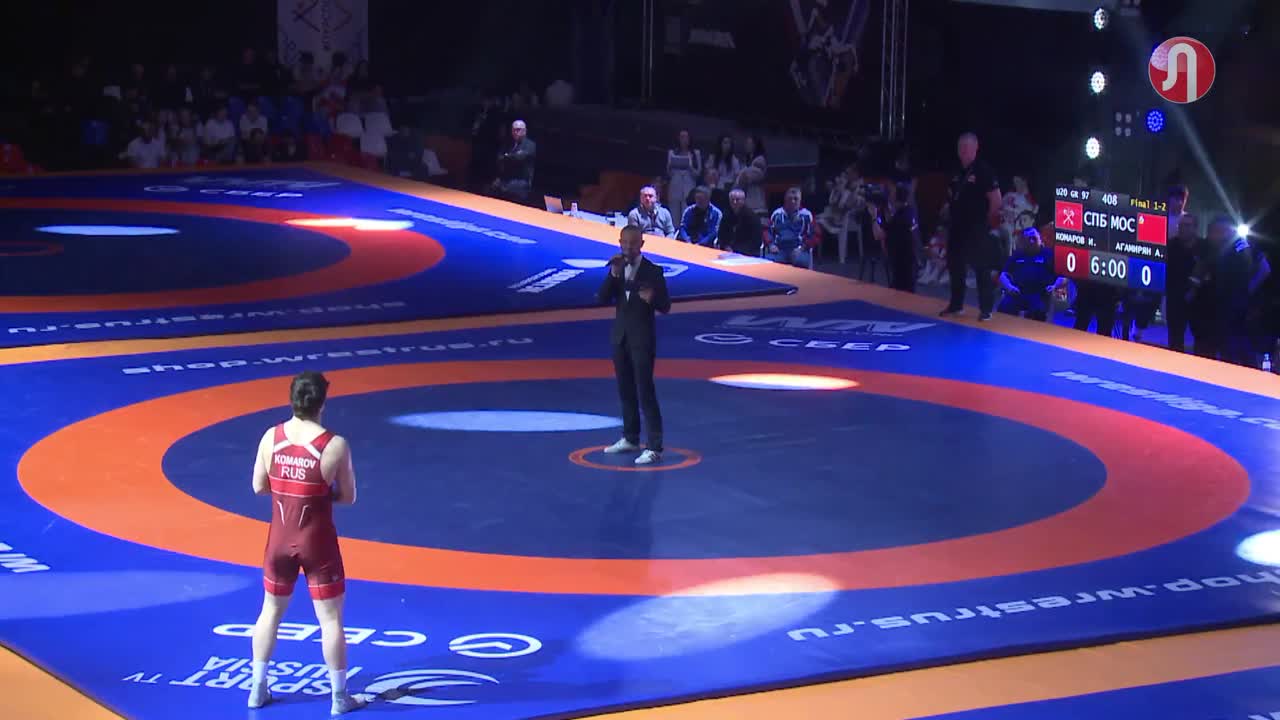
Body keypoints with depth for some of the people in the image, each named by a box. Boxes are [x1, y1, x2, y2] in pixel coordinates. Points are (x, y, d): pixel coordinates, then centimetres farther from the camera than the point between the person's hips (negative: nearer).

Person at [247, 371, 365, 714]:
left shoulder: (271, 437, -8)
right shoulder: (335, 445, -18)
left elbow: (259, 487, 1)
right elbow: (348, 497, -9)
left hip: (280, 539, 4)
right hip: (317, 542, -4)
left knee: (271, 610, 20)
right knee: (330, 618, 7)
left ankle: (257, 689, 27)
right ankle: (340, 697, 13)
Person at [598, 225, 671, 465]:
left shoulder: (653, 271, -9)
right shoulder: (616, 268, 4)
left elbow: (665, 307, -9)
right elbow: (602, 300, -4)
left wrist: (652, 298, -30)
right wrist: (614, 275, -16)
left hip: (642, 339, -5)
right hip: (620, 337, 6)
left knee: (646, 392, -8)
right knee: (626, 391, 15)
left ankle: (655, 447, -6)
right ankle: (630, 439, 28)